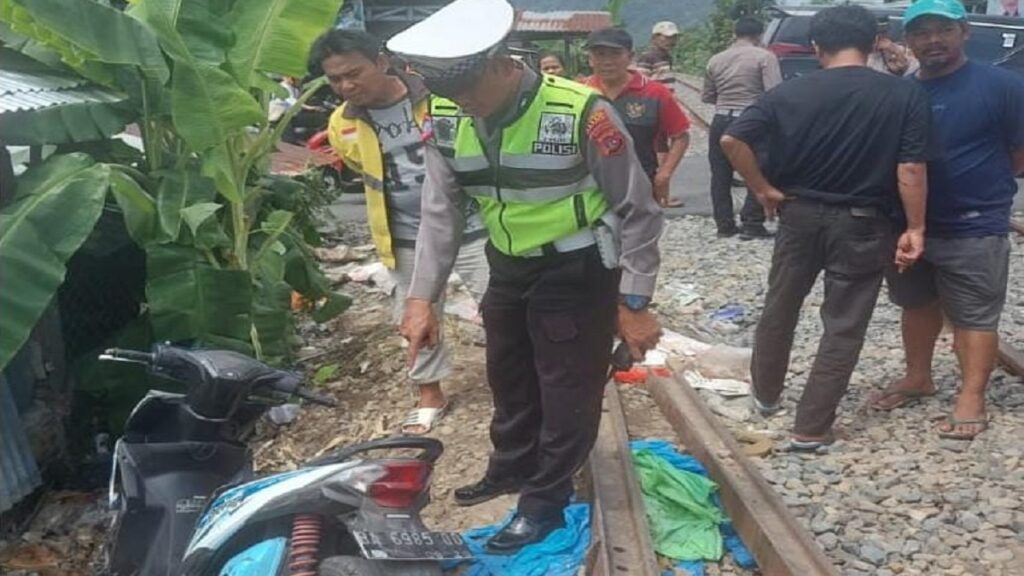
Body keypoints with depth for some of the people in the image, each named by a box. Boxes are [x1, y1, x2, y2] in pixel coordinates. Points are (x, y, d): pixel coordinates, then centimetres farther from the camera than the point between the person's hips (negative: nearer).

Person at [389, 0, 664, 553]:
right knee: (508, 379, 23)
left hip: (576, 273, -6)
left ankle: (545, 502, 27)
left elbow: (638, 211, -16)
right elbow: (440, 211, -1)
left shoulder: (580, 113, -26)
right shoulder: (446, 119, -10)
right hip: (508, 268, 6)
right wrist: (422, 296, -7)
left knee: (567, 392, 7)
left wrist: (633, 303, -14)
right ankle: (510, 469, 47)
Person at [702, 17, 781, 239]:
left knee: (720, 175, 11)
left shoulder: (716, 60, 9)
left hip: (721, 121, 4)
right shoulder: (764, 57, -6)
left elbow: (706, 96, 15)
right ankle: (752, 224, 0)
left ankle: (724, 225, 13)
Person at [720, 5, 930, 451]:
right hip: (862, 225, -2)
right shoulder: (906, 96, -9)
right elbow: (911, 170, -13)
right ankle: (811, 429, 9)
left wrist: (764, 189, -2)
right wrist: (915, 228, -5)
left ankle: (766, 395, 37)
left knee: (779, 309, 21)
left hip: (800, 215, 2)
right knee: (843, 327, 7)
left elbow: (731, 139, -11)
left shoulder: (790, 93, -5)